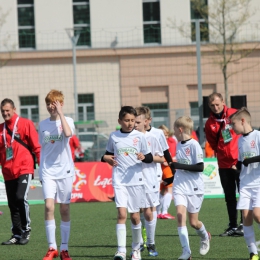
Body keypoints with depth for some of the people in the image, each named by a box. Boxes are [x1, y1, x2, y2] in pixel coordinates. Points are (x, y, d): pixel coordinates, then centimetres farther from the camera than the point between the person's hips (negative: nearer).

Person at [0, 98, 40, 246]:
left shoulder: (26, 124, 0)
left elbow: (36, 146, -2)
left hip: (24, 169, -5)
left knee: (21, 197, -19)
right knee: (12, 204, 4)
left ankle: (26, 229, -5)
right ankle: (17, 235, 12)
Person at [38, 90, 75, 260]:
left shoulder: (67, 120, -2)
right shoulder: (43, 124, 8)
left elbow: (68, 133, -26)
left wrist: (60, 113, -18)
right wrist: (41, 170, 14)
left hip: (64, 171, -2)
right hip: (48, 172, 2)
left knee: (64, 209, 4)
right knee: (49, 206, -13)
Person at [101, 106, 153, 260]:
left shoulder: (140, 136, 2)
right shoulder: (114, 136, 5)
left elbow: (150, 158, 5)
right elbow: (109, 153, 19)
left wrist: (144, 157, -17)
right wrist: (105, 158, -3)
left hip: (136, 180, 0)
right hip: (119, 181, 0)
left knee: (135, 216, 8)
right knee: (122, 214, -14)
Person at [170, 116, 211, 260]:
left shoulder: (194, 145, -13)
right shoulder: (178, 145, 9)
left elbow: (200, 167, -19)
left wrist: (180, 166, -22)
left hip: (194, 187, -5)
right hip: (180, 187, 5)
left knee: (193, 222, 4)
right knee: (180, 215, -14)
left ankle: (205, 237, 38)